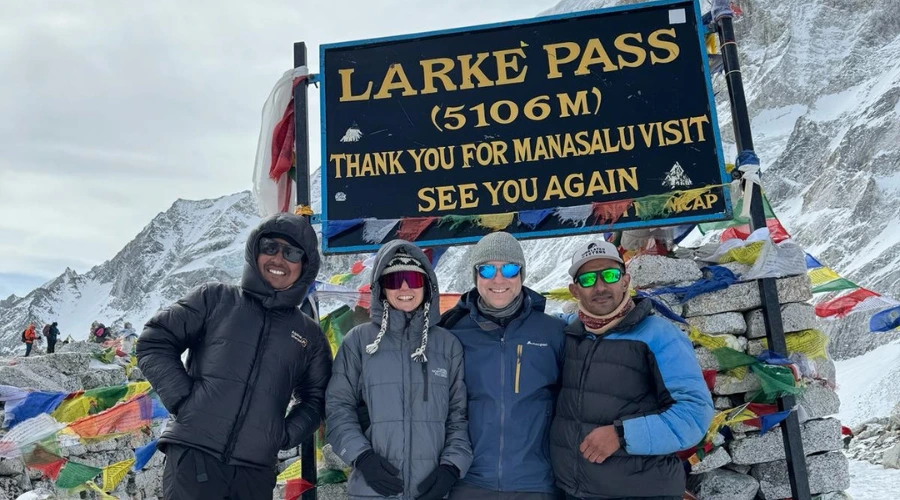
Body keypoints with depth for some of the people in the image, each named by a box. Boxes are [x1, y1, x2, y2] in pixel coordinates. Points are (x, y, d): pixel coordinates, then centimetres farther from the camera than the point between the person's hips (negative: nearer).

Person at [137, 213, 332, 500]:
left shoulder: (309, 336, 13)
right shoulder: (215, 299, 6)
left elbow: (317, 398, 19)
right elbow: (154, 343, 4)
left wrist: (286, 434, 2)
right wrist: (183, 399, -7)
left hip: (256, 471, 3)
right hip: (193, 456, -2)